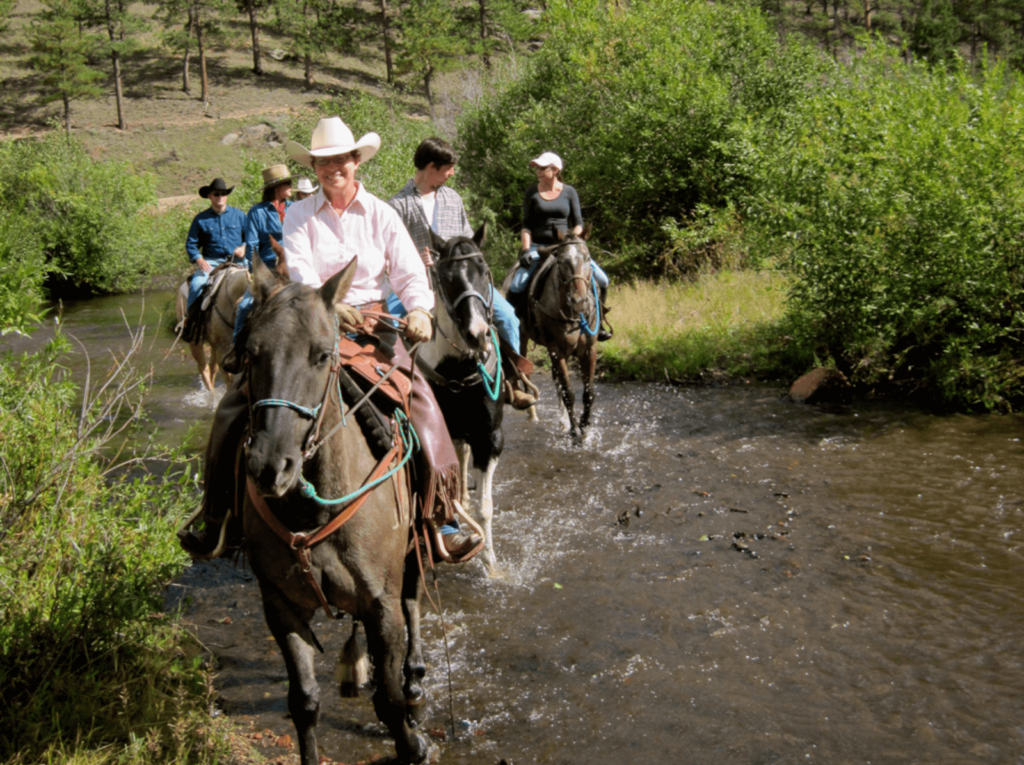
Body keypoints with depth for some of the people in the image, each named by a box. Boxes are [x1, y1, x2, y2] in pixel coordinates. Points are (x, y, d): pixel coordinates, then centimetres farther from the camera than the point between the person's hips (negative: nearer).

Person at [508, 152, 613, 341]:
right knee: (516, 287, -23)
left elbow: (578, 223, 6)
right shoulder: (532, 193, 5)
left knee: (601, 280, -12)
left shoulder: (569, 192, 5)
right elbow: (526, 225, 5)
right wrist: (526, 249, -9)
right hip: (538, 247, -1)